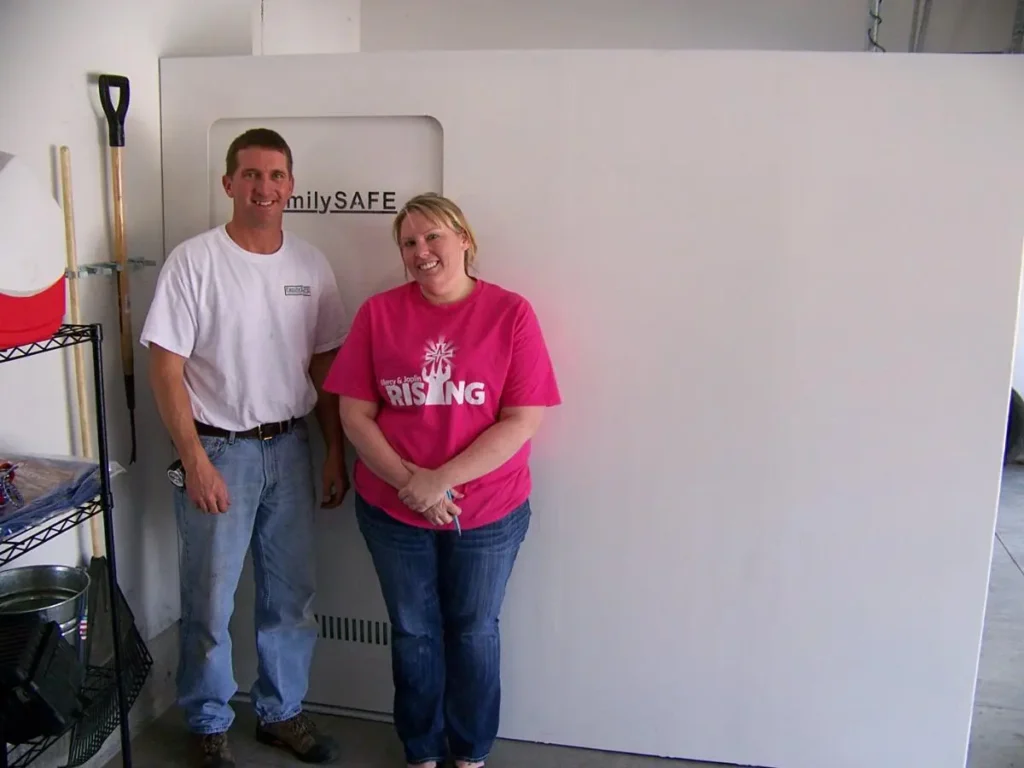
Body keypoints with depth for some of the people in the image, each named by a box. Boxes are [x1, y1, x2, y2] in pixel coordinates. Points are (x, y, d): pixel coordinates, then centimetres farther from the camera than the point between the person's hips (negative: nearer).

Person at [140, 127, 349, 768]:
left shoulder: (311, 264, 4)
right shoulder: (194, 261, -9)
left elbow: (325, 365, 9)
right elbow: (166, 366, -10)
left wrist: (336, 452, 6)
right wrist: (195, 461, -15)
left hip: (290, 448, 4)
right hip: (219, 450, -4)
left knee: (292, 595, 14)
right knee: (211, 601, 7)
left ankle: (282, 712, 34)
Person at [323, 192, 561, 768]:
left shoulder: (510, 313, -10)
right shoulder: (378, 313, -4)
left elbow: (524, 420, -14)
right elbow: (355, 414, -4)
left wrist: (443, 480, -20)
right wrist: (408, 481, -17)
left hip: (489, 513, -1)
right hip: (393, 510, 2)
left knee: (474, 632, 17)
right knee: (414, 633, 17)